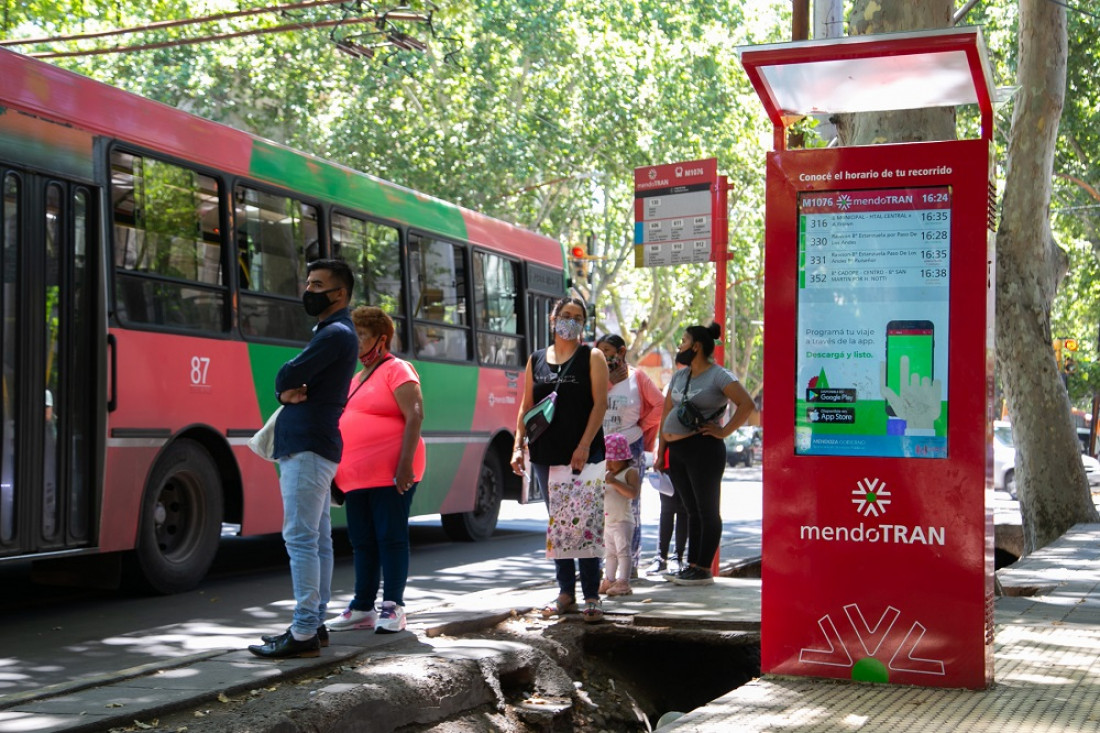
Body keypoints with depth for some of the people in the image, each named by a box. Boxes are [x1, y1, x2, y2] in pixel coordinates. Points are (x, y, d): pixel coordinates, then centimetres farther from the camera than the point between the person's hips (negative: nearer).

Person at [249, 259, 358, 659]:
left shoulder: (335, 334, -12)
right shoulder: (331, 333, 21)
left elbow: (287, 377, -19)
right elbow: (290, 381, 15)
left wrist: (286, 388, 3)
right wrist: (290, 393, -8)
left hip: (308, 447, -11)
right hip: (312, 445, 11)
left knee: (301, 538, -12)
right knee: (318, 539, 12)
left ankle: (303, 633, -12)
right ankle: (315, 622, 19)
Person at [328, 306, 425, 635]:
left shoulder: (397, 370, -4)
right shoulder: (356, 379, 21)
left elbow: (415, 416, -13)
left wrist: (405, 464, -22)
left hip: (390, 473, -8)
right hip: (356, 476, 8)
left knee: (391, 537, -4)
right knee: (362, 541, 10)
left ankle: (393, 608, 1)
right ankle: (363, 609, 16)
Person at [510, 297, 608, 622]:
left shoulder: (592, 357, 3)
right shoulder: (536, 360, 13)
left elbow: (600, 403, -5)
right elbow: (526, 406, 14)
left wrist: (584, 446, -15)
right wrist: (518, 446, 3)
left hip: (584, 454, -4)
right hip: (545, 455, 4)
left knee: (586, 523, -6)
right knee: (557, 525, 9)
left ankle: (591, 596, -2)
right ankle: (565, 593, 17)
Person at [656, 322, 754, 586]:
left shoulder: (718, 376, -7)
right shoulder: (679, 376, 17)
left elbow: (746, 404, -16)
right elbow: (666, 414, 19)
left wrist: (723, 431, -14)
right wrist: (661, 451, 14)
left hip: (703, 449, -8)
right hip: (677, 452, 8)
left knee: (707, 510, -3)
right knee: (692, 510, 12)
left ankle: (704, 569, -1)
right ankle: (692, 565, 16)